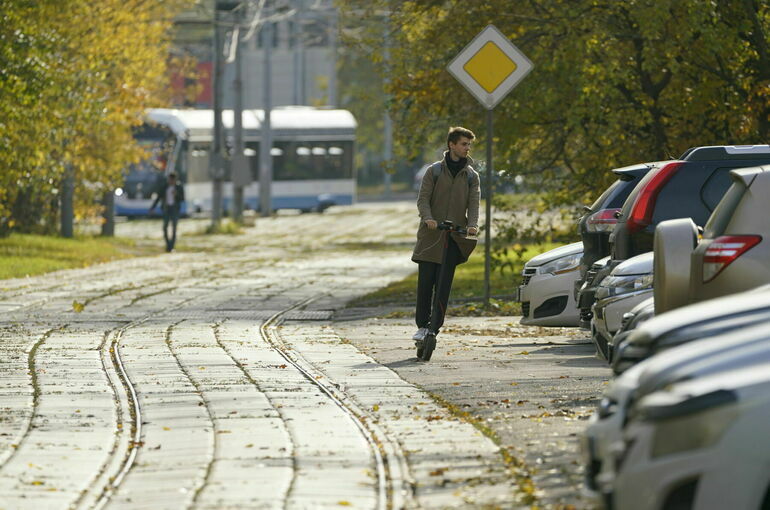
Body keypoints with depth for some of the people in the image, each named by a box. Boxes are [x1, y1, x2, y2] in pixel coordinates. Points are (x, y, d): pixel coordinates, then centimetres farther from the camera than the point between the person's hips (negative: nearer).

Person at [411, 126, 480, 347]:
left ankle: (434, 327, -5)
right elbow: (423, 198, 0)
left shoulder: (471, 176, 9)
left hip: (455, 237, 0)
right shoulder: (434, 171, 5)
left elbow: (474, 203, 0)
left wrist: (472, 224, -20)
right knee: (425, 281, -2)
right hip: (431, 235, 0)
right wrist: (428, 218, -20)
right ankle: (422, 325, 9)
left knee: (443, 284, -6)